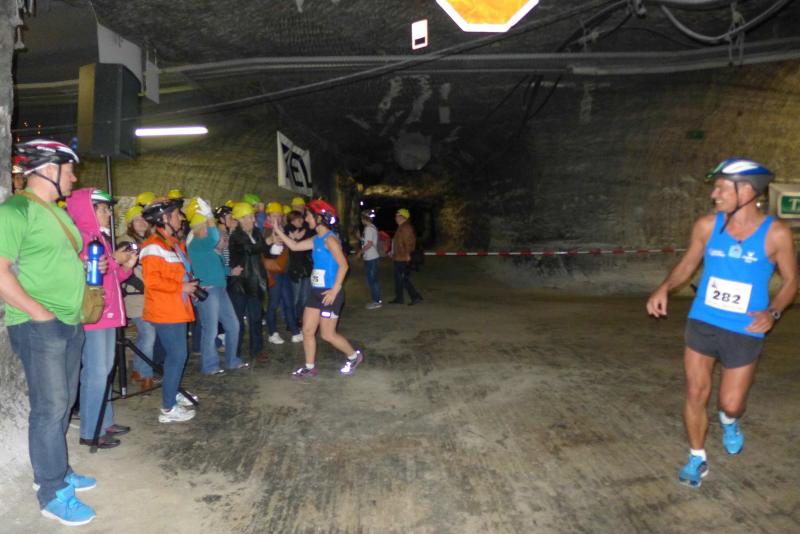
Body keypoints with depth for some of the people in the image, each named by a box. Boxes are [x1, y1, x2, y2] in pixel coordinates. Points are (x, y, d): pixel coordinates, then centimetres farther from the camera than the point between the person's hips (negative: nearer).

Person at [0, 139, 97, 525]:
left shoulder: (58, 212, 14)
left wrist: (91, 266, 9)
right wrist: (39, 312, -19)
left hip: (70, 323, 9)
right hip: (37, 325, -9)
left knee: (63, 403, 16)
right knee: (50, 408, -2)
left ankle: (54, 471, 32)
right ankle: (52, 493, 10)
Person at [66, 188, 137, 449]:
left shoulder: (100, 237, 18)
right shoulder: (80, 238, -12)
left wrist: (125, 266, 7)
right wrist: (113, 260, -18)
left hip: (107, 314, 10)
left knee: (104, 370, 15)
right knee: (95, 373, -6)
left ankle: (105, 421, 25)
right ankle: (91, 432, 3)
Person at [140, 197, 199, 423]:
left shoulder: (175, 242, 15)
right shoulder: (154, 246, -16)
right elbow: (152, 280, -24)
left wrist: (190, 286, 9)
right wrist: (181, 287, -18)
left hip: (176, 309, 10)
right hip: (165, 311, -10)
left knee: (176, 355, 18)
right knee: (177, 356, -7)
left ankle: (172, 393, 33)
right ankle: (168, 408, 1)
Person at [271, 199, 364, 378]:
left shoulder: (329, 239, -17)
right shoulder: (316, 240, 10)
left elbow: (343, 265, -22)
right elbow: (294, 246, 17)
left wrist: (334, 290, -24)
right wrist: (278, 231, 12)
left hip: (329, 292, -9)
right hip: (316, 291, 9)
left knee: (327, 334, 0)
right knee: (307, 330, 9)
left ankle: (354, 356, 21)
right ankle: (310, 368, 22)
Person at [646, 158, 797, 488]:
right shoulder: (707, 226, -6)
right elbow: (687, 264, 8)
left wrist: (773, 312, -16)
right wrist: (664, 288, -10)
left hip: (745, 333, -1)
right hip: (701, 324, 2)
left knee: (731, 403, 7)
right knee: (696, 393, 5)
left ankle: (729, 421, 46)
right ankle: (697, 459, 26)